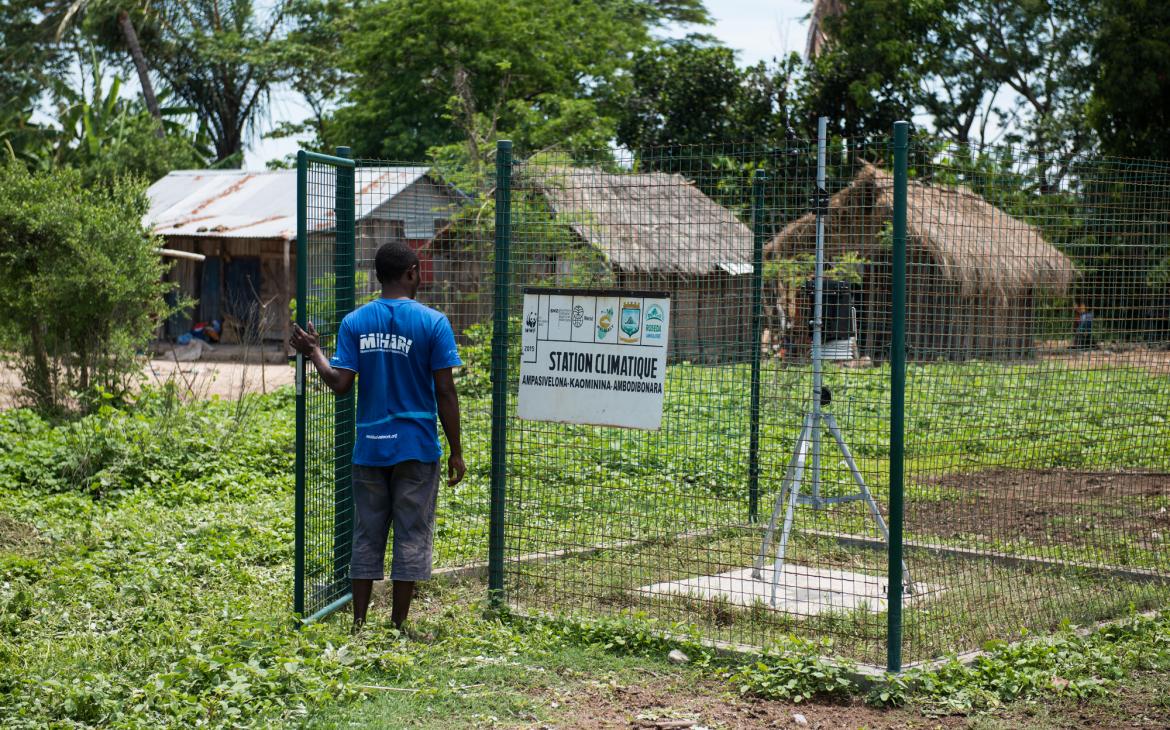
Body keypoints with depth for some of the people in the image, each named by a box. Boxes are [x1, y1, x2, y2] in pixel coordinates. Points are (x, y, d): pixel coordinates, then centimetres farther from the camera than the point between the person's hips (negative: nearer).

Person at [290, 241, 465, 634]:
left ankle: (358, 625, 13)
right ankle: (398, 627, 8)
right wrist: (455, 451, -1)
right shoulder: (432, 322, -6)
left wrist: (314, 353, 12)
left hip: (369, 447, 3)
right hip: (416, 447, -3)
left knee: (367, 537, 11)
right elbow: (445, 392, -8)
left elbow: (341, 384, -6)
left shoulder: (354, 321, 0)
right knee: (411, 538, 5)